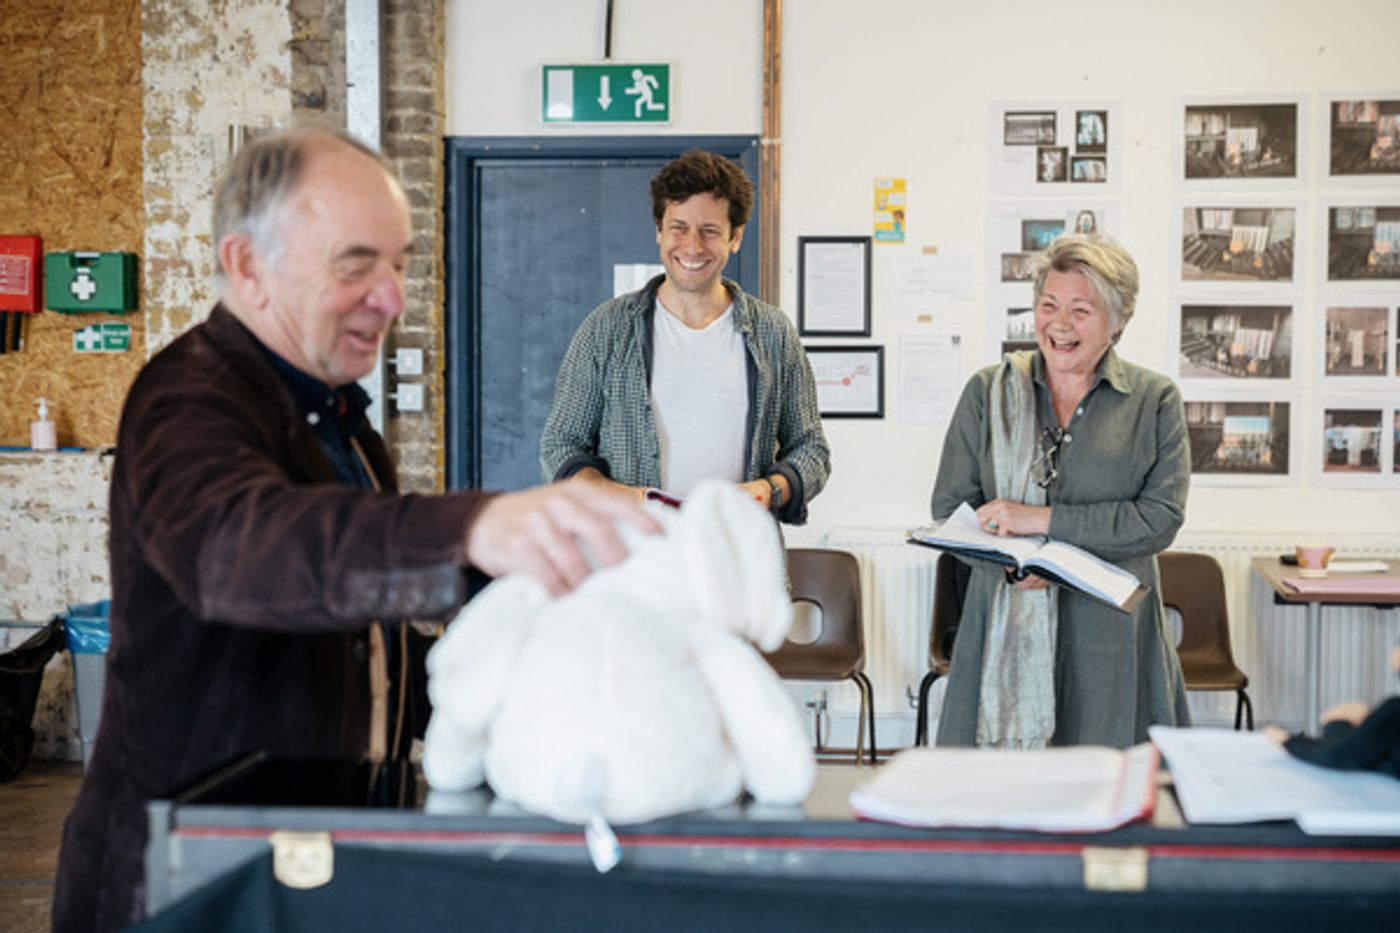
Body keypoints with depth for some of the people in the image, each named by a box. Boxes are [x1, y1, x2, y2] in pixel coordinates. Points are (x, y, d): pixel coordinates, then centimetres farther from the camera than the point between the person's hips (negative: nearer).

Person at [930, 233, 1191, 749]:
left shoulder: (1154, 401, 5)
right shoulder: (988, 392, 9)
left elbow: (1162, 518, -6)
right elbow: (949, 505, 5)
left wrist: (1044, 519, -12)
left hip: (1110, 635, -1)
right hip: (1004, 631, 1)